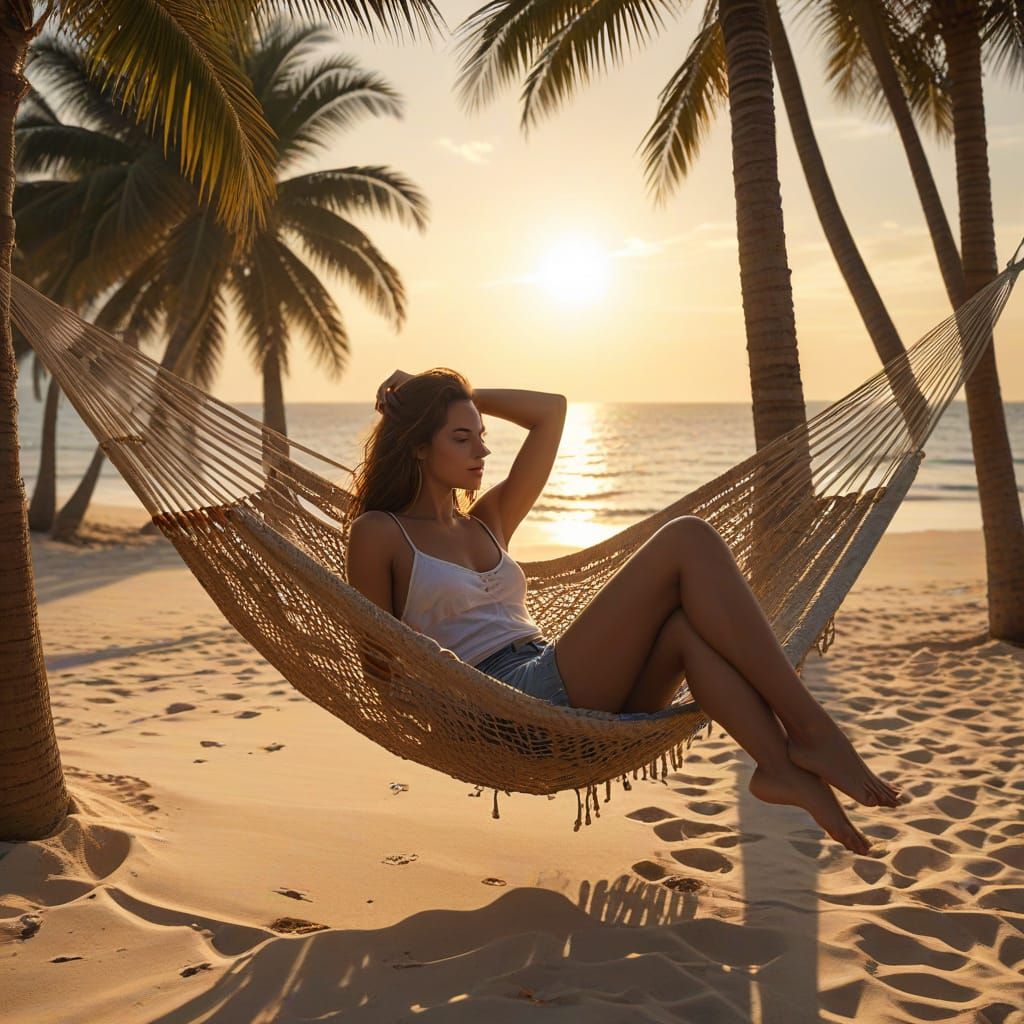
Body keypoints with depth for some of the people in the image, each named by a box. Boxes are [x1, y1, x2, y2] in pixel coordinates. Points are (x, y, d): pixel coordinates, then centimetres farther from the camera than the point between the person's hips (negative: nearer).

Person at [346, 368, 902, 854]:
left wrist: (462, 394, 26)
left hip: (570, 698, 7)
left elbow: (550, 410, 29)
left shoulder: (487, 523, 25)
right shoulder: (379, 532, 8)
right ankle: (809, 727, -21)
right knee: (688, 540, -16)